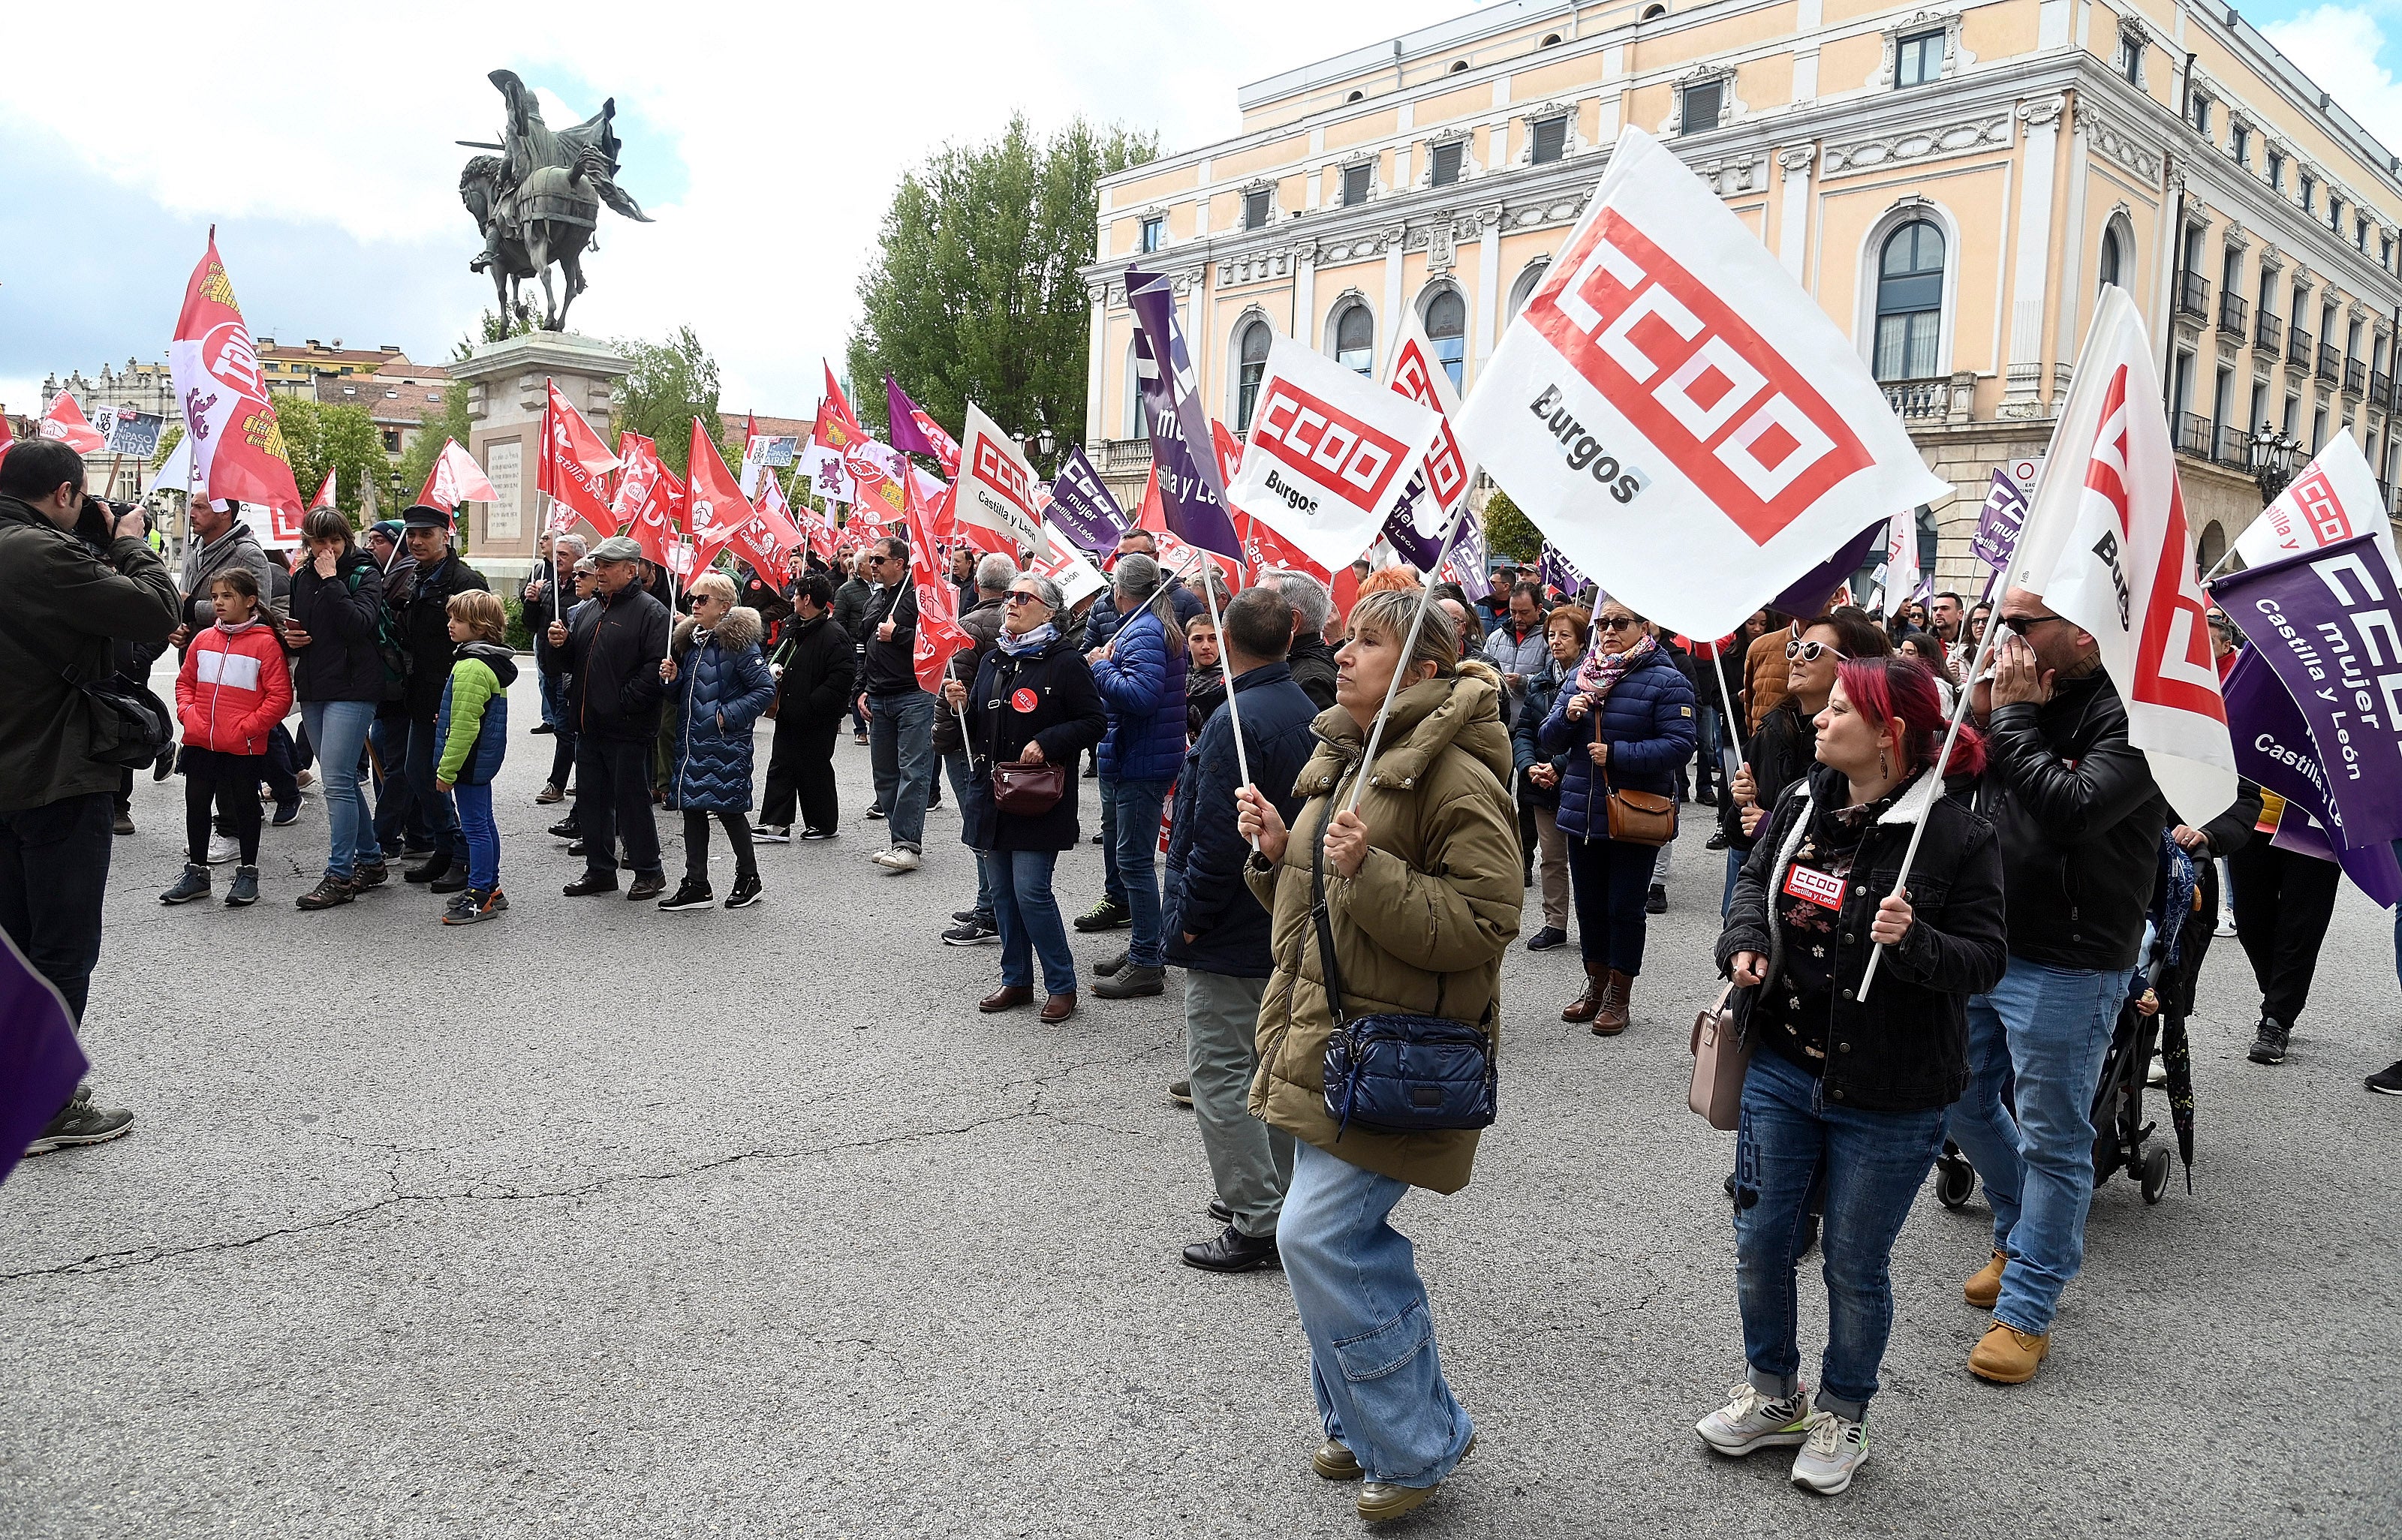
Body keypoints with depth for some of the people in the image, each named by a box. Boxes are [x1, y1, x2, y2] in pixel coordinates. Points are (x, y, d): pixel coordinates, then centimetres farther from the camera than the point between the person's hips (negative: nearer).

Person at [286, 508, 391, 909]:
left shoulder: (365, 574, -5)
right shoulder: (302, 577, 14)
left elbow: (359, 623, -21)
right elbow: (295, 623, 27)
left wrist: (331, 581, -19)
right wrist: (290, 637, 5)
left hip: (352, 689, -8)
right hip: (313, 688, 8)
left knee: (337, 781, -12)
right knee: (344, 779, 14)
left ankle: (340, 875, -7)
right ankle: (370, 860, 25)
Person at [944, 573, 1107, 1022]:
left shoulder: (1066, 662, -8)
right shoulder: (992, 660, 14)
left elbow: (1095, 722, -9)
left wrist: (1046, 743, -19)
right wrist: (961, 705, 2)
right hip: (993, 794, 7)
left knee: (1031, 892, -10)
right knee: (1003, 892, 12)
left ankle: (1062, 985, 5)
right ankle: (1016, 981, 25)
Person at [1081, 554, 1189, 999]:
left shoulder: (1143, 631, -17)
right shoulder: (1161, 626, 16)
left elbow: (1141, 695, -29)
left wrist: (1101, 666, -16)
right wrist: (1108, 665, 8)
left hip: (1141, 763, -11)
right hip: (1131, 758, 11)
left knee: (1134, 859, -6)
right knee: (1133, 856, 17)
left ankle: (1146, 964, 0)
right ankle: (1142, 950, 26)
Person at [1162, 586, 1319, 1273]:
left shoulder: (1236, 720, -21)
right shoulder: (1307, 712, 7)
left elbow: (1218, 837, -24)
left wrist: (1190, 918, -14)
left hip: (1231, 934, -9)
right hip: (1288, 926, 9)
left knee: (1220, 1076, 0)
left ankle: (1257, 1223, 3)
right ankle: (1282, 1197, 31)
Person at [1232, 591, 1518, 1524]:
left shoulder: (1455, 779, -16)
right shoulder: (1341, 760, 13)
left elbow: (1484, 924, -22)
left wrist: (1369, 871, -28)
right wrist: (1277, 852, 4)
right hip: (1322, 1043, 9)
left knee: (1317, 1237, -10)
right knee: (1352, 1241, 16)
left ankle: (1414, 1446, 9)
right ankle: (1365, 1426, 34)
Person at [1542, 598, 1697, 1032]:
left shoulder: (1666, 682, -9)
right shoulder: (1580, 678, 8)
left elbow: (1680, 744, -19)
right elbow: (1549, 741, 8)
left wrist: (1617, 753, -23)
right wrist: (1568, 716, -13)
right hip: (1582, 813, 5)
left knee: (1625, 907, 5)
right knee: (1589, 905, 15)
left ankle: (1619, 996, 18)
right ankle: (1596, 985, 31)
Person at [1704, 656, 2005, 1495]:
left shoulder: (1957, 836, -16)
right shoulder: (1803, 804, 0)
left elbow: (1985, 957, -13)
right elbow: (1755, 880, 15)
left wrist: (1915, 942, -32)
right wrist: (1746, 940, -4)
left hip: (1885, 1099, -5)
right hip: (1781, 1069, 5)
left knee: (1854, 1265, 11)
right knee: (1760, 1242, 15)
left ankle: (1841, 1414, 35)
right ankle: (1773, 1393, 38)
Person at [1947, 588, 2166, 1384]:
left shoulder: (2127, 717, -18)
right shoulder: (2019, 696, 5)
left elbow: (2071, 810, -30)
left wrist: (2011, 717, -21)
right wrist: (1986, 712, -9)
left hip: (2066, 967, -8)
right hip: (1985, 945, 8)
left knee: (2052, 1139, 5)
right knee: (1967, 1101, 21)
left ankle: (2027, 1310, 18)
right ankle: (2021, 1240, 43)